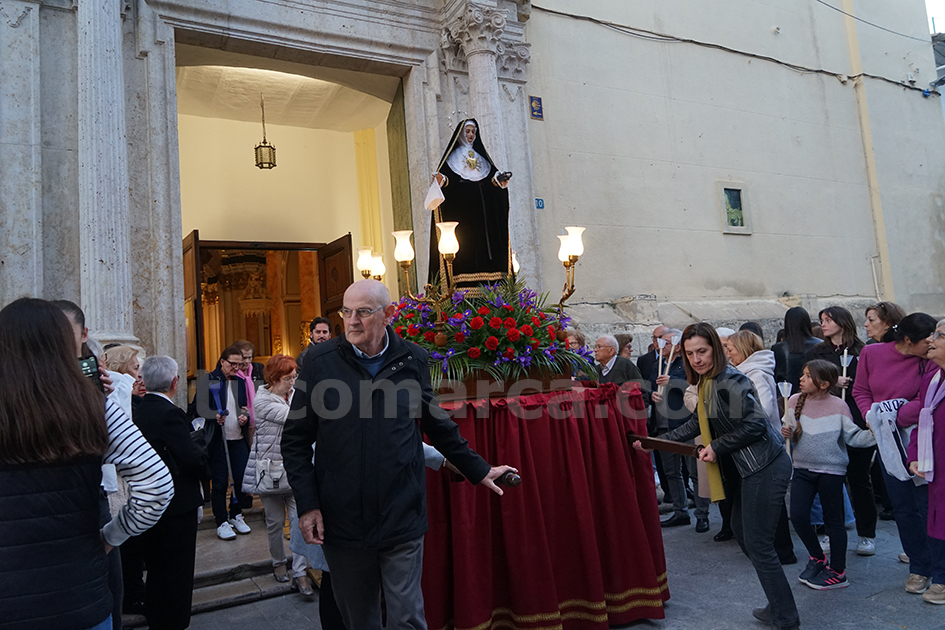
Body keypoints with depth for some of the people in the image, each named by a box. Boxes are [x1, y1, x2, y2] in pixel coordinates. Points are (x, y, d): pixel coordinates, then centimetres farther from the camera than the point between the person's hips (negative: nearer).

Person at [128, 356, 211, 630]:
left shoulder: (137, 411, 1)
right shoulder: (171, 414, -23)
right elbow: (195, 461, -26)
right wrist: (198, 438, -7)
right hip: (176, 505, -9)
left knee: (156, 570, 26)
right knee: (175, 575, 7)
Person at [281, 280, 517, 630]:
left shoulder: (413, 360, 0)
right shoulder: (321, 362, -4)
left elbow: (437, 425, 12)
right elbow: (295, 440, 1)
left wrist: (479, 470, 15)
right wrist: (307, 504, -5)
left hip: (402, 520, 0)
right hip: (341, 523, 1)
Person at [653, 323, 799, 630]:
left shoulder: (729, 381, -20)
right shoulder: (706, 382, 10)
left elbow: (756, 423, -22)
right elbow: (698, 423, 17)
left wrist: (717, 447, -15)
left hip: (765, 468, -11)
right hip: (751, 467, 11)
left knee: (758, 545, -2)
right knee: (741, 527, 21)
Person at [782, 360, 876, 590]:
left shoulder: (838, 407, -10)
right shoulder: (795, 401, 0)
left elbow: (853, 437, -8)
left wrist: (872, 433, -24)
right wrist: (787, 433, -11)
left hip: (831, 470, -4)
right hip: (802, 468, 4)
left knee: (833, 520, 8)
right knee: (798, 516, 0)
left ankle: (837, 572, 22)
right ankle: (817, 558, 26)